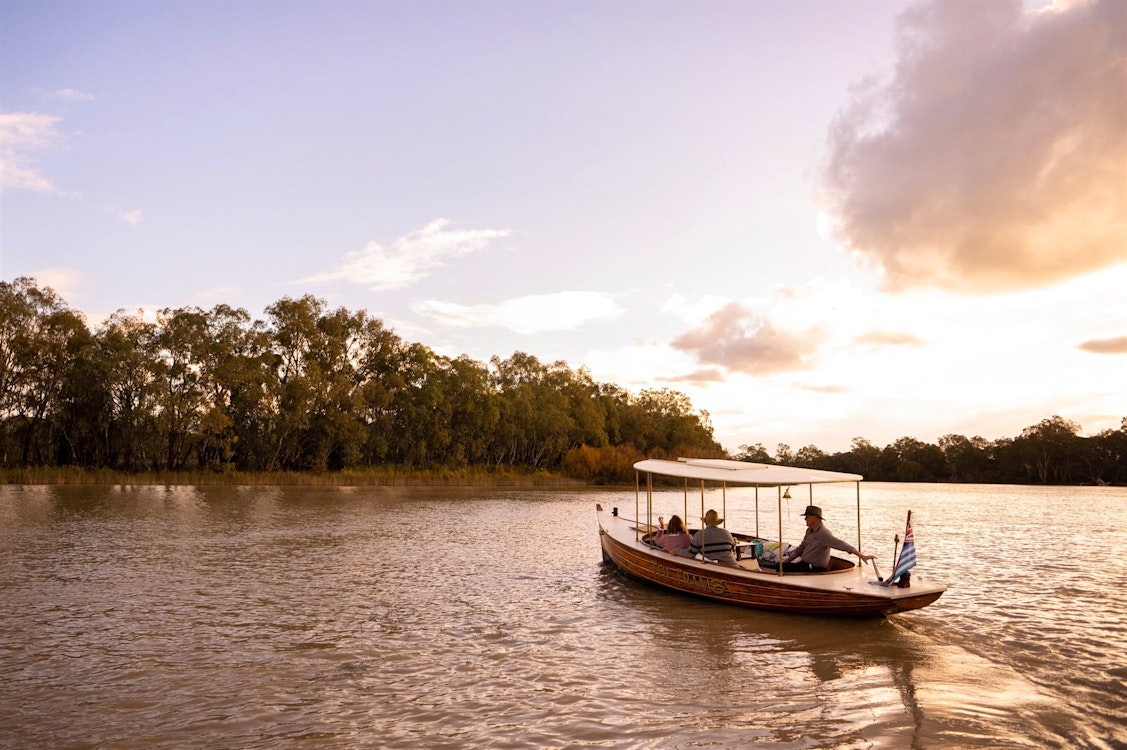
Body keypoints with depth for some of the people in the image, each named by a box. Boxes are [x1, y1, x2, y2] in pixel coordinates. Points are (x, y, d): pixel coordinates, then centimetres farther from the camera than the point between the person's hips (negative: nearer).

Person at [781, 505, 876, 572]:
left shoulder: (823, 534, -19)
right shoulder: (810, 530, 11)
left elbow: (843, 545, -25)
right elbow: (800, 549, 19)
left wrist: (863, 556, -31)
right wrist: (786, 561, 15)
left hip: (815, 570, -9)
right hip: (804, 564, 9)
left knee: (782, 569, -22)